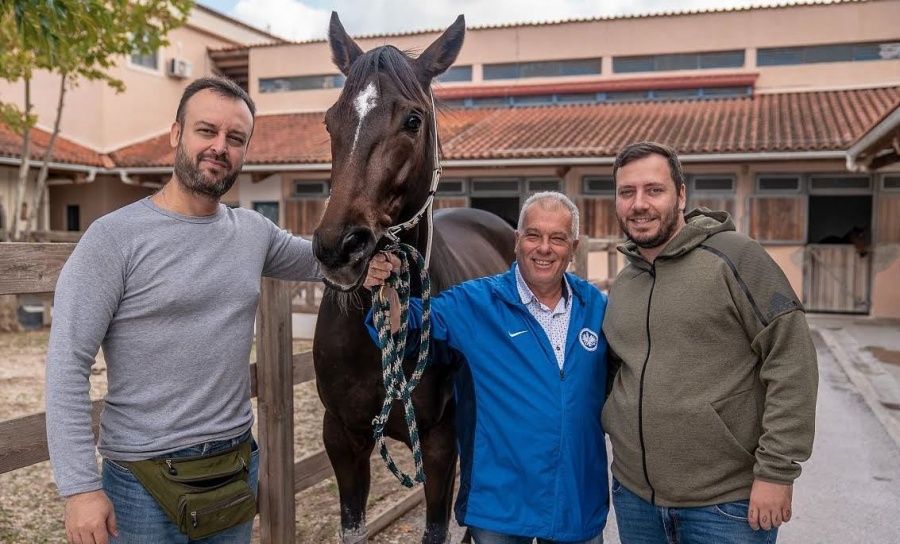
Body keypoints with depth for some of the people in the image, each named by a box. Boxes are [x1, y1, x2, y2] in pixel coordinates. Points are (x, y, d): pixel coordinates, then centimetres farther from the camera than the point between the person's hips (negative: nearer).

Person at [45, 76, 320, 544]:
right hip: (145, 480, -5)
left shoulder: (254, 231, 3)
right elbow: (67, 367, -14)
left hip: (239, 464, 5)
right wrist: (80, 487, -19)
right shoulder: (114, 237, -12)